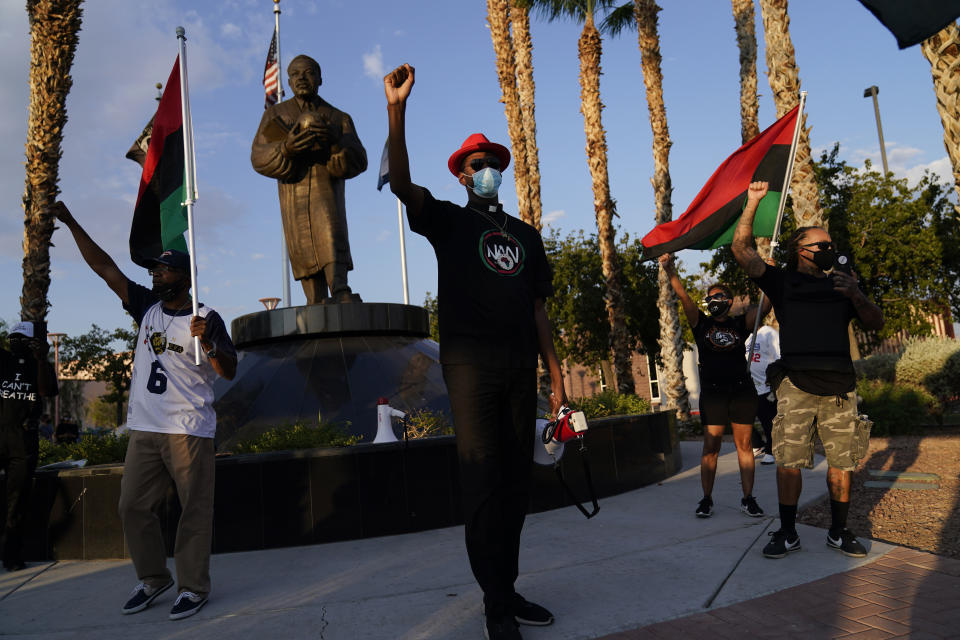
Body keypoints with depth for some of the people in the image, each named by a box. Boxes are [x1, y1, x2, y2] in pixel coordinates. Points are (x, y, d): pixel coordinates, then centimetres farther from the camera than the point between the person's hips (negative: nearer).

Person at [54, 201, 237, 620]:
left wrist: (207, 343, -24)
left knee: (194, 509, -1)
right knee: (133, 505, 10)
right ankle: (153, 579, 26)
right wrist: (71, 223, 9)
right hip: (144, 428, 6)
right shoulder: (146, 306, 12)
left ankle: (193, 587, 10)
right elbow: (104, 266, 12)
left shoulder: (207, 319, -3)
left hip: (189, 429, -6)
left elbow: (229, 372, -8)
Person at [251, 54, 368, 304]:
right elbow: (259, 157, 4)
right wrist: (285, 149, -18)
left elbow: (357, 162, 2)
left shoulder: (339, 118, 15)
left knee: (331, 237, -28)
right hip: (293, 195, 2)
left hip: (327, 191, -2)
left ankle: (340, 294, -46)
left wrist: (336, 141, -20)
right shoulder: (275, 115, 17)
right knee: (305, 255, -4)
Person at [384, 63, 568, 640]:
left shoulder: (526, 235, 21)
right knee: (483, 478, -6)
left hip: (519, 365, 5)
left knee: (517, 477, 7)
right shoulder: (448, 221, 11)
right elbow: (401, 183, -9)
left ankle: (508, 587, 21)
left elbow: (538, 310, 16)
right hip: (470, 360, -4)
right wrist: (397, 109, -20)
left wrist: (556, 376, 10)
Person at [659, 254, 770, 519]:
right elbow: (683, 296, -6)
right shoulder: (701, 323, 7)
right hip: (712, 392, -1)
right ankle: (706, 499, 5)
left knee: (744, 444, 4)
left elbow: (765, 305, -4)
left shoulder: (740, 323, 9)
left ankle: (748, 498, 12)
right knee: (711, 446, -1)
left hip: (742, 390, 1)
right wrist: (670, 271, -19)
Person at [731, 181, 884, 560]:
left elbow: (876, 323, 14)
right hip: (796, 386, -3)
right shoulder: (782, 281, 10)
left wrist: (856, 296, -4)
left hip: (839, 386, 3)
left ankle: (838, 532, 20)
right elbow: (742, 249, 3)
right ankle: (787, 533, 7)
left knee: (841, 461, 5)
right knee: (788, 461, -5)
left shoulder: (843, 284, 20)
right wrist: (754, 202, 1)